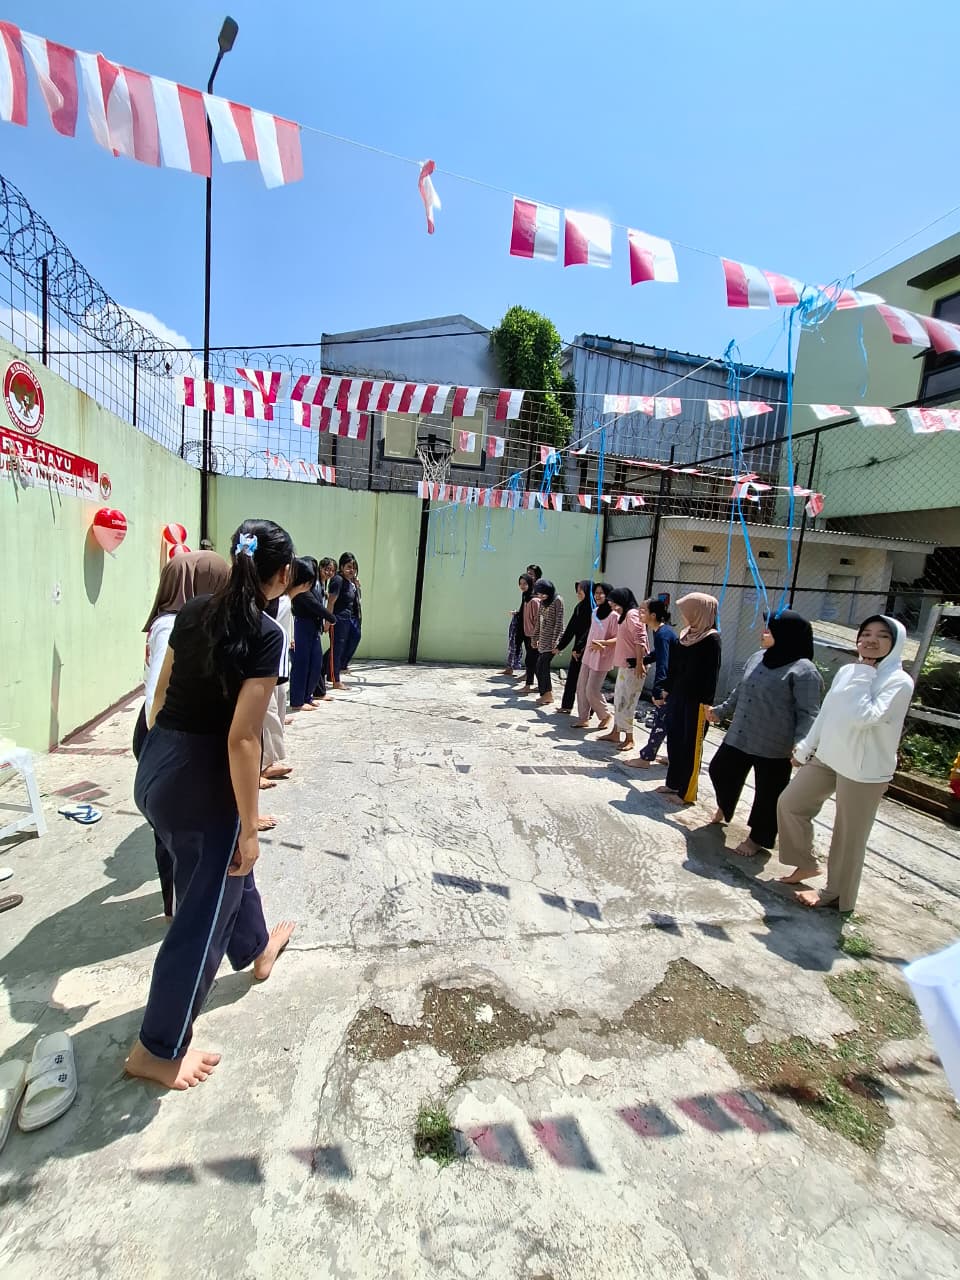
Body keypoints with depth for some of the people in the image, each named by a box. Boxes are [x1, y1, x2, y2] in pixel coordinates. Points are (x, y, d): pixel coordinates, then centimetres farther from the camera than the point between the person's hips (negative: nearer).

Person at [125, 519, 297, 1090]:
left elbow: (161, 694, 11)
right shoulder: (266, 634, -20)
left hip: (155, 768, 9)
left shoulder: (194, 612, 3)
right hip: (203, 782, -8)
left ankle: (256, 949, 55)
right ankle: (158, 1050, 32)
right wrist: (250, 827, -14)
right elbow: (241, 739, -22)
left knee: (226, 864, 30)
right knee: (204, 910, 12)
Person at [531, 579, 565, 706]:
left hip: (551, 640, -7)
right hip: (543, 640, 7)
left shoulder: (557, 600, -10)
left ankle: (547, 694, 3)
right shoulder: (542, 602, 11)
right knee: (540, 667, 6)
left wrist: (555, 642, -17)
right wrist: (536, 638, 14)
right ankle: (548, 693, 15)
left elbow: (559, 622, -14)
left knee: (542, 666, -8)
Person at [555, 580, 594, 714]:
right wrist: (560, 646, 17)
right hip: (577, 649, 7)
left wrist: (579, 649, -17)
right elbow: (570, 629, 15)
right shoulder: (579, 607, 10)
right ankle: (567, 706, 22)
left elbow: (589, 631, -18)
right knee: (571, 677, 12)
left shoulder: (593, 609, -14)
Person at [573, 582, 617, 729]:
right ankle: (583, 719, 19)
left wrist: (603, 643, -29)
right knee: (581, 688, 8)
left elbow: (618, 638, -16)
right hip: (589, 655, 8)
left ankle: (606, 715, 19)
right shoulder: (595, 612, 9)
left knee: (592, 690, -5)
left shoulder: (613, 615, -15)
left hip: (601, 658, -8)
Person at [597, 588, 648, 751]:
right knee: (619, 699, 15)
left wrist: (639, 663, -24)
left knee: (626, 701, -5)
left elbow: (640, 640, -21)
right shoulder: (625, 615, 17)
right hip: (625, 664, 10)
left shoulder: (632, 614, -14)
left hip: (633, 665, -10)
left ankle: (629, 739, 5)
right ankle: (615, 733, 25)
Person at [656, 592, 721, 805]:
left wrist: (707, 702, -18)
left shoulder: (712, 639, -13)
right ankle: (673, 783, 26)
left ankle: (687, 792, 11)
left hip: (696, 700, -7)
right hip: (677, 695, 7)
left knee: (691, 745, 1)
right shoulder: (687, 634, 9)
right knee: (674, 741, 13)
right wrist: (667, 688, 16)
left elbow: (712, 673, -16)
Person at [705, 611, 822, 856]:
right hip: (739, 737, 7)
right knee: (720, 771, 21)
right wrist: (720, 711, 26)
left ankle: (758, 839, 29)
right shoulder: (757, 659, 7)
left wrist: (800, 743, -28)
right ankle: (725, 808, 50)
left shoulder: (803, 671, -15)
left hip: (774, 747, -7)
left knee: (768, 794, 7)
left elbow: (808, 713, -16)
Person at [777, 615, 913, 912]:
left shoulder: (899, 682, -14)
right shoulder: (846, 671, 5)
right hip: (827, 757, 7)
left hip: (864, 770, -7)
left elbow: (863, 716, -29)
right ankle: (806, 864, 33)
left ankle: (836, 893, 28)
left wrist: (864, 674, -19)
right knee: (790, 803, 12)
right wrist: (805, 748, 18)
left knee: (849, 835, 7)